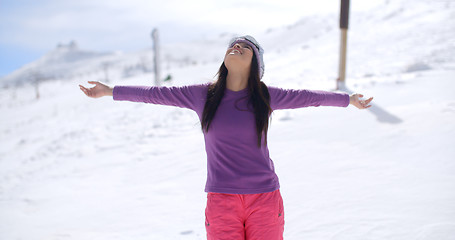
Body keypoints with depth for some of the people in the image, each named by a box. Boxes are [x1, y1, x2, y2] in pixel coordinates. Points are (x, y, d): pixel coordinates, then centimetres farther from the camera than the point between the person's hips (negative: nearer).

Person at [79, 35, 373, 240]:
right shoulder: (203, 95, 1)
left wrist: (349, 99, 23)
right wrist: (110, 91, 10)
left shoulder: (266, 96, 2)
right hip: (222, 199, 0)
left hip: (265, 197, 1)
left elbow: (307, 96, 13)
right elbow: (156, 94, 6)